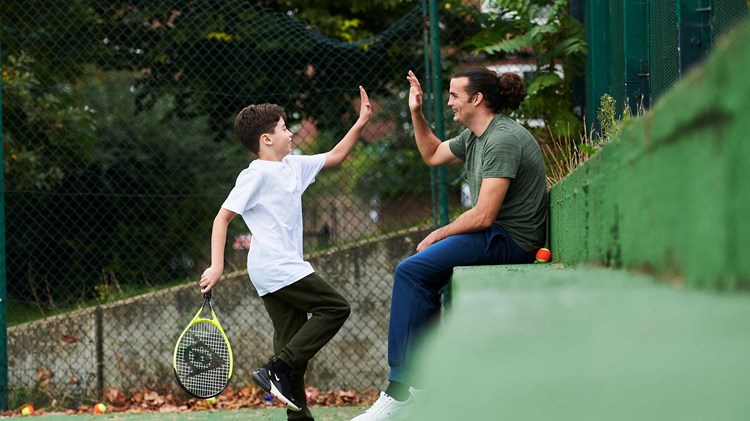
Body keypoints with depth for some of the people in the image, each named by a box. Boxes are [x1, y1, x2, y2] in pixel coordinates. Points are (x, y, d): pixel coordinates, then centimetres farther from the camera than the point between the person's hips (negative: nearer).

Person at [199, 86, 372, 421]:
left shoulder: (293, 165, 15)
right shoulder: (256, 175, -10)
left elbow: (334, 156, 29)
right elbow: (223, 218, -12)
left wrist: (361, 123, 19)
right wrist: (216, 266, -19)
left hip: (285, 266, 9)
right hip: (276, 268, -9)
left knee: (294, 341, 6)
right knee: (335, 308, -10)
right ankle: (278, 369, -14)